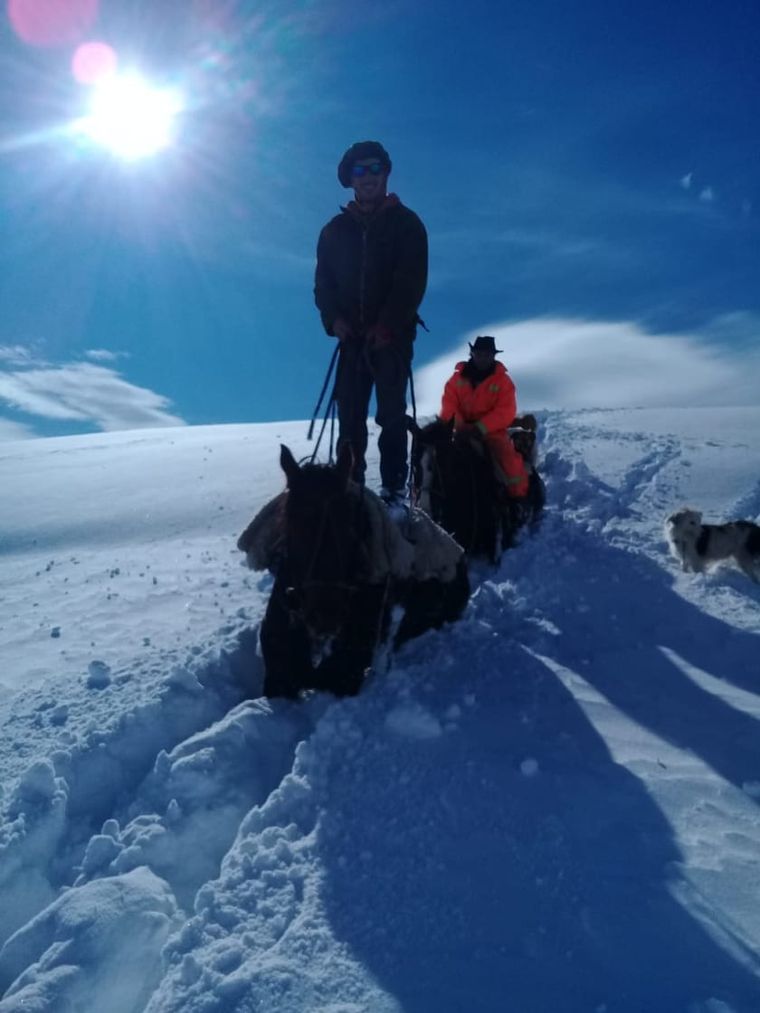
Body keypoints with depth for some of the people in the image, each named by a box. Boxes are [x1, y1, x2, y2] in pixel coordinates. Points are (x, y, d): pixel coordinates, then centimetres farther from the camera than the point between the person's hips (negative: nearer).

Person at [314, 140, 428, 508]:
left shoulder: (406, 223, 5)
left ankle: (394, 488, -1)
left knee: (391, 415, -5)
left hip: (392, 336, -3)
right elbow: (323, 281, 11)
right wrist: (334, 319, -8)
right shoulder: (335, 229, 14)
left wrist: (388, 325, -16)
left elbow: (412, 281, -5)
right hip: (352, 337, 3)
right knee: (349, 415, -1)